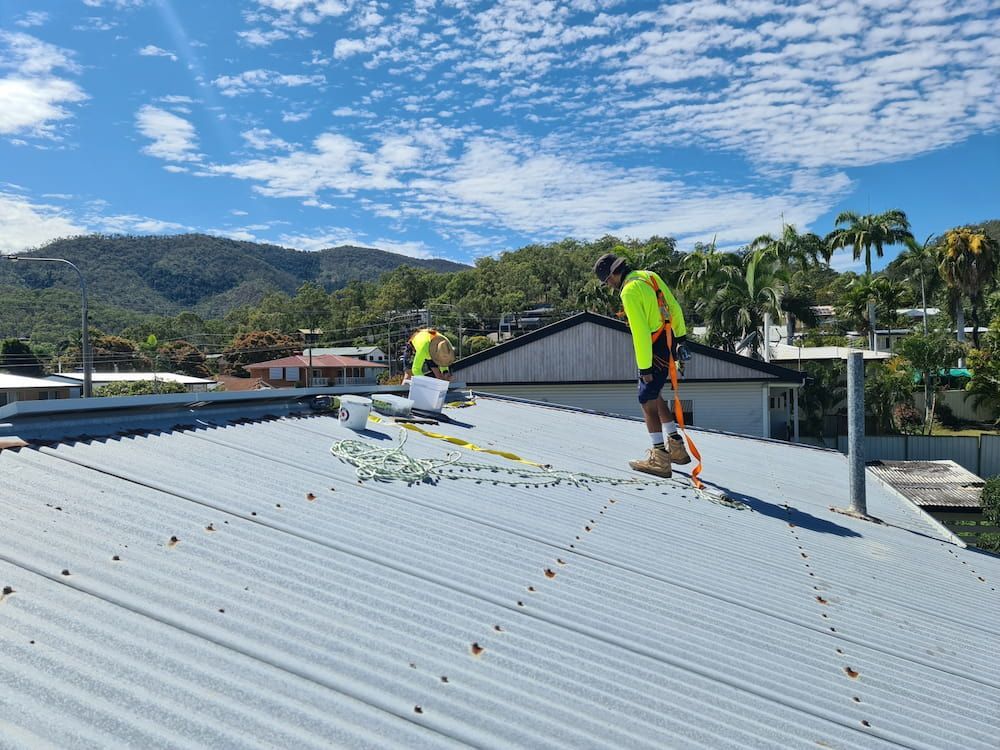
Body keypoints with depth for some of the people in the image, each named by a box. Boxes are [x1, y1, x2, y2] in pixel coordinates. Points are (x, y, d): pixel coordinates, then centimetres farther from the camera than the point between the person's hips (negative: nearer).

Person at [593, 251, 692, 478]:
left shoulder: (629, 291, -18)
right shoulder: (650, 276, 8)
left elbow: (640, 332, -22)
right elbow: (674, 308, 14)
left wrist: (644, 367, -18)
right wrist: (681, 337, 21)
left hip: (654, 351, -9)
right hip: (668, 345, 9)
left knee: (648, 401, -2)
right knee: (654, 396, 20)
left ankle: (659, 460, 0)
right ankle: (676, 447, 23)